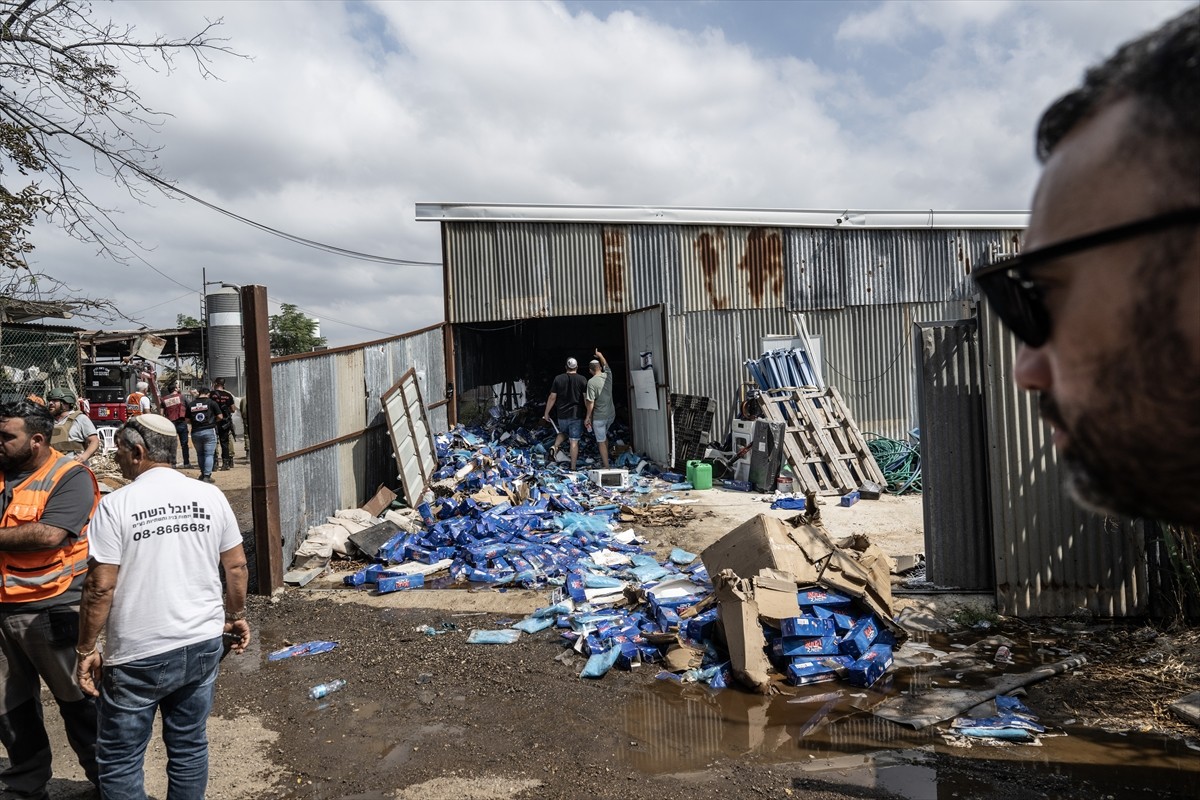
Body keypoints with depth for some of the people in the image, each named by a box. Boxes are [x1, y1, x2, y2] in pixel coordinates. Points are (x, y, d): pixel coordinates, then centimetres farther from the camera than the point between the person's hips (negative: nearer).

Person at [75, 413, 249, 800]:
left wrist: (86, 649, -2)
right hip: (203, 645, 4)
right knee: (189, 747, 17)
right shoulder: (210, 496, -2)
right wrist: (236, 615, 18)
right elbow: (236, 566, 4)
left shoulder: (116, 505, -12)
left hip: (138, 657, -4)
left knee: (119, 761, 12)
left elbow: (101, 587, -13)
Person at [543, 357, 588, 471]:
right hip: (576, 415, -2)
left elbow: (552, 397, 0)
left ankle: (555, 446, 2)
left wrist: (546, 413, 10)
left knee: (563, 433, 29)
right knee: (574, 441, 1)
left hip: (562, 415, 2)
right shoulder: (582, 379, -4)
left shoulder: (558, 379, -1)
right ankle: (573, 468, 1)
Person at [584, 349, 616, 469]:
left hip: (599, 416, -6)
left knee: (601, 441, 2)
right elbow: (605, 364, 24)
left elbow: (591, 402, -16)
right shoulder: (607, 376, 0)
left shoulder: (591, 382, -16)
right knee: (604, 436, 26)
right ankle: (604, 459, 33)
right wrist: (600, 355, 41)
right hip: (611, 414, 6)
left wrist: (587, 417, -6)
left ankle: (606, 466, 3)